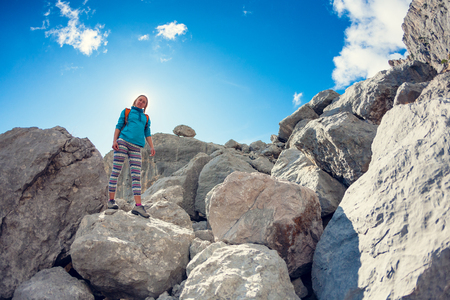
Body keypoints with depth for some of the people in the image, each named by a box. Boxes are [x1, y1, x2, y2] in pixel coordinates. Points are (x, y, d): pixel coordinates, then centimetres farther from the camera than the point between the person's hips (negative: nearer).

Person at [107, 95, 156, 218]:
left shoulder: (146, 118, 24)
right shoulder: (126, 112, 16)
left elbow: (147, 134, 18)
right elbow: (118, 126, 9)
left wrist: (152, 147, 3)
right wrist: (114, 141, -5)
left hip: (136, 148, 2)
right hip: (123, 142, -2)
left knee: (136, 176, -8)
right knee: (116, 171, -6)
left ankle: (138, 206, -15)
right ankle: (111, 200, 2)